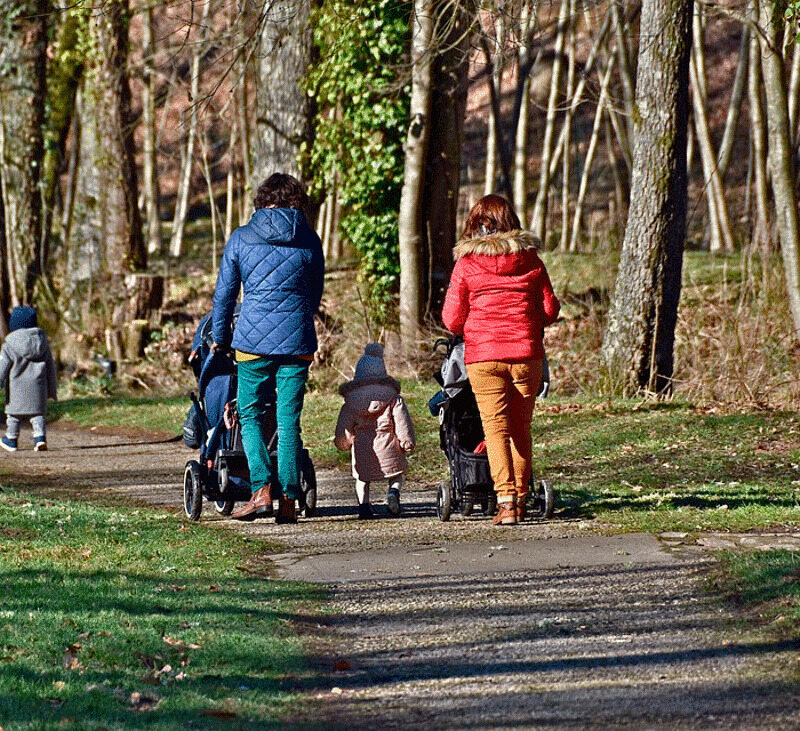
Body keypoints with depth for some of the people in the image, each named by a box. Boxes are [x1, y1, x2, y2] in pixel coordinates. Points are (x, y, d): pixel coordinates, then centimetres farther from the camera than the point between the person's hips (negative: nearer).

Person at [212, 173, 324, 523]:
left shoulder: (240, 238, 2)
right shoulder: (309, 240, 5)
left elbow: (224, 293, 7)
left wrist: (219, 338, 20)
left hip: (253, 340, -1)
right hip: (297, 342, 1)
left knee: (250, 416, 9)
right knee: (289, 420, 5)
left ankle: (262, 490, -7)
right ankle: (288, 499, 2)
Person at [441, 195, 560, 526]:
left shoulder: (466, 264, -2)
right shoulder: (530, 260, 4)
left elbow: (452, 319, -1)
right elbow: (550, 310, 7)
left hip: (483, 357, -2)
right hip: (526, 355, 2)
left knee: (496, 427, -2)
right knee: (521, 428, 13)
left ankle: (505, 500, -14)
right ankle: (521, 497, 19)